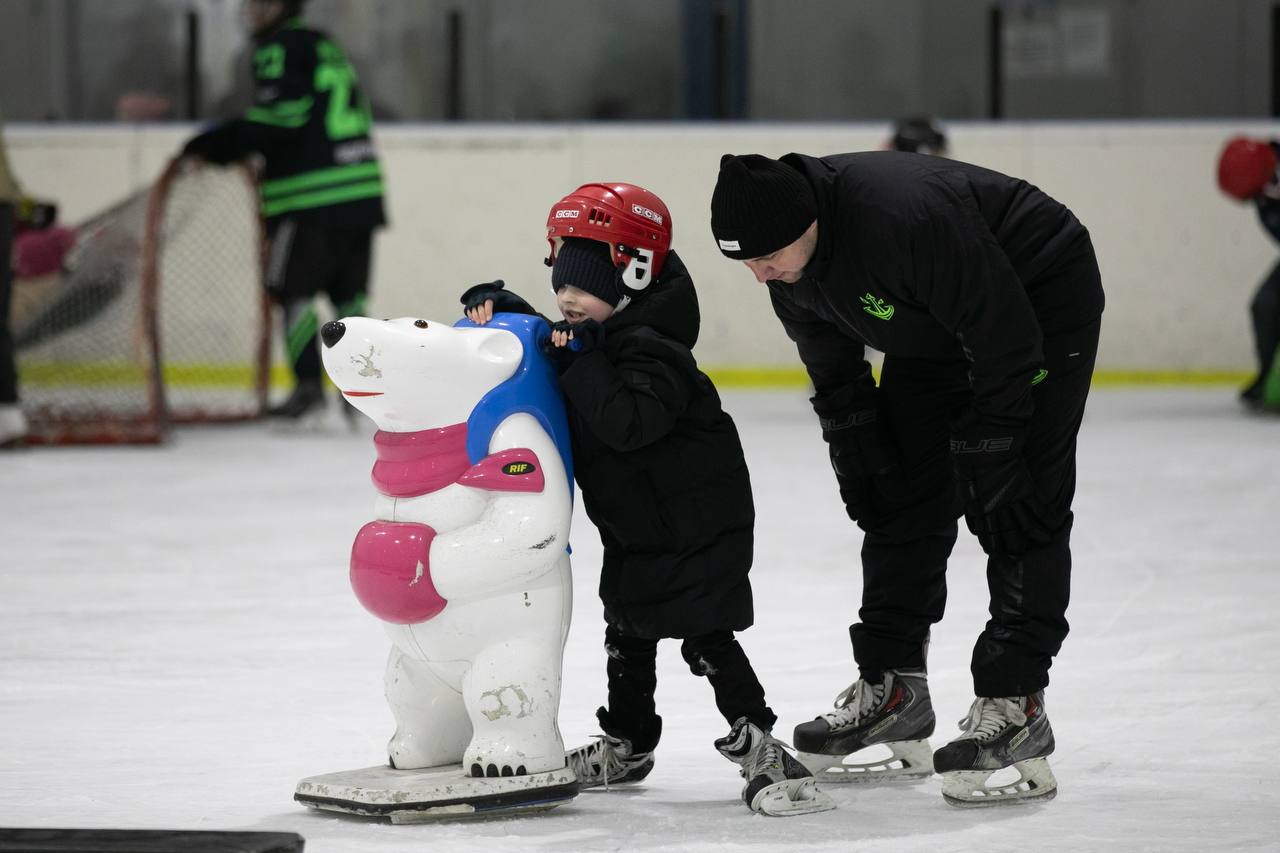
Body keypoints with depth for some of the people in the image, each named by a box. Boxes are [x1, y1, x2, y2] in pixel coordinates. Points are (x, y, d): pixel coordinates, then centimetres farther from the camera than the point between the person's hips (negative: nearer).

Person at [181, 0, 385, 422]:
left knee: (293, 290, -2)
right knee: (347, 291, 11)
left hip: (315, 196, -8)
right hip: (360, 192, 8)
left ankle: (308, 384, -9)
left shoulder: (279, 50, -6)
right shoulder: (324, 47, 22)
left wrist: (216, 145, -11)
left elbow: (276, 122, -18)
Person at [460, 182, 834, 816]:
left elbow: (628, 422, -39)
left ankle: (760, 750, -8)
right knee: (628, 633, 21)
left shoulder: (649, 349, -26)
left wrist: (581, 362, -35)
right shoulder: (590, 337, 4)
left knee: (705, 637, -12)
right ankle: (627, 743, 36)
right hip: (633, 525, 10)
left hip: (696, 520, -10)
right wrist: (499, 309, 2)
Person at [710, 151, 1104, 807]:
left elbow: (1007, 340, -32)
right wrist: (859, 459, 0)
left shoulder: (908, 217, -39)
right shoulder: (787, 259, -14)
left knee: (1020, 507, -14)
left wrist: (988, 452, -26)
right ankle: (892, 686, 12)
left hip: (1041, 304, -8)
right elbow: (834, 371, 3)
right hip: (933, 329, 8)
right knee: (904, 497, 5)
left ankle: (1014, 704, -14)